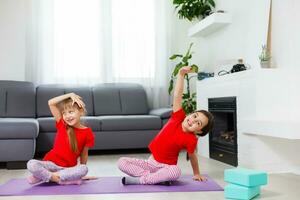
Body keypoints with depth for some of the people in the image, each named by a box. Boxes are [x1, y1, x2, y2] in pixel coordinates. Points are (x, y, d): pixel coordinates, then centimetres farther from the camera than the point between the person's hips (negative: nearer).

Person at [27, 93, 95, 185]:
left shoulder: (87, 132, -4)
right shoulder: (62, 124, 1)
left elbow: (84, 154, 6)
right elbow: (51, 103, -4)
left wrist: (80, 173, 10)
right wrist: (70, 95, -8)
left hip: (68, 168, 1)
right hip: (51, 163, 0)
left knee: (84, 169, -33)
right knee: (31, 164, -27)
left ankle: (42, 175, -25)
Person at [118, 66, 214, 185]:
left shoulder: (191, 139, -15)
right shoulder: (178, 117, -7)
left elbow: (192, 157, -1)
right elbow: (177, 96, -14)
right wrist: (181, 74, -23)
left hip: (166, 167, -4)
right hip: (150, 163, 4)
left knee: (176, 171, -40)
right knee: (121, 162, -15)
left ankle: (140, 180, -26)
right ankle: (157, 178, -18)